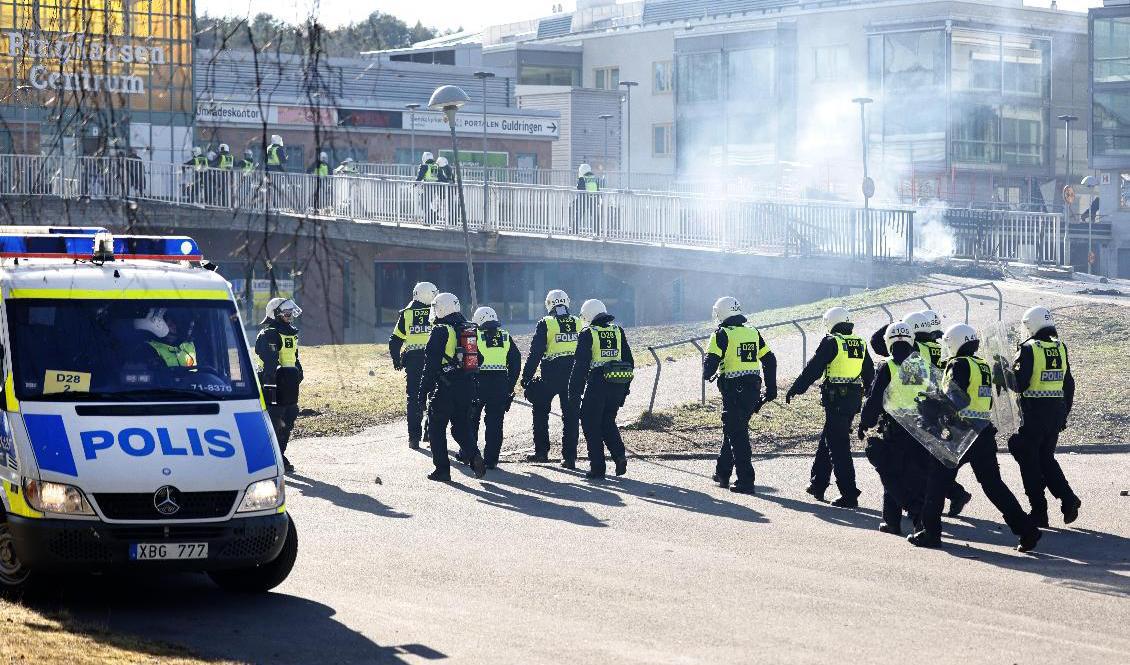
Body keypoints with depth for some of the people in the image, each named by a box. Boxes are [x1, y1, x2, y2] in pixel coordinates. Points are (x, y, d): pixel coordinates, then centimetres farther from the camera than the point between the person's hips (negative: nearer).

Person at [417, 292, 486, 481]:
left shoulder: (440, 331, -12)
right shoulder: (468, 329, 10)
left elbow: (432, 364, -15)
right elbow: (477, 359, 16)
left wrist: (423, 389, -10)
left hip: (445, 388, -6)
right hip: (467, 387, 6)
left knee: (437, 429, 7)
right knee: (461, 427, 16)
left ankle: (442, 469, 7)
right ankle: (474, 455, -9)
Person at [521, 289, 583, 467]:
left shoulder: (546, 324, -6)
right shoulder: (579, 324, 6)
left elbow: (535, 353, -8)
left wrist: (526, 377, -4)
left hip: (551, 375, -3)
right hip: (574, 375, 3)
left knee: (540, 412, 14)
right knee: (570, 416, 7)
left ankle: (541, 451, 13)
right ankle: (569, 457, 5)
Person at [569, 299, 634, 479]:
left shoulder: (588, 334, -5)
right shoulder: (618, 332, 10)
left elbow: (580, 365, -8)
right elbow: (629, 362, 13)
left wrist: (574, 392, -5)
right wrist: (625, 388, 19)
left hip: (597, 384, -5)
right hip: (618, 386, 5)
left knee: (591, 424, 6)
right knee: (608, 422, 20)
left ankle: (597, 468, 4)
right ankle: (619, 455, 0)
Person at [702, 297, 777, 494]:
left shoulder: (722, 334, -9)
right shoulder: (753, 332, 10)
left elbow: (711, 360, -14)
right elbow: (770, 360, 13)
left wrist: (708, 374, 9)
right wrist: (771, 388, 19)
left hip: (733, 390, -7)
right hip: (753, 389, 7)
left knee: (737, 434, -2)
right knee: (732, 429, 21)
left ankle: (746, 481, -6)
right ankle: (722, 473, 31)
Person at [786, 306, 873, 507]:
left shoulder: (831, 342, -9)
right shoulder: (860, 344, 12)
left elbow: (812, 369, -9)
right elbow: (870, 374, 20)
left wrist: (794, 390, 0)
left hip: (835, 400, -7)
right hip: (854, 399, 7)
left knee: (839, 447, -5)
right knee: (827, 440, 21)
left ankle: (849, 495, -9)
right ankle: (818, 485, 28)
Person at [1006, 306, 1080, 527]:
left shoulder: (1029, 349, -12)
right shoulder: (1061, 348, 7)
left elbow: (1019, 384, -15)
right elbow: (1069, 385, 12)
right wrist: (1064, 414, 20)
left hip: (1033, 413, -6)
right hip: (1057, 412, 6)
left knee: (1029, 461, 4)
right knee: (1046, 458, 19)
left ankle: (1039, 512, 4)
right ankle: (1068, 499, 3)